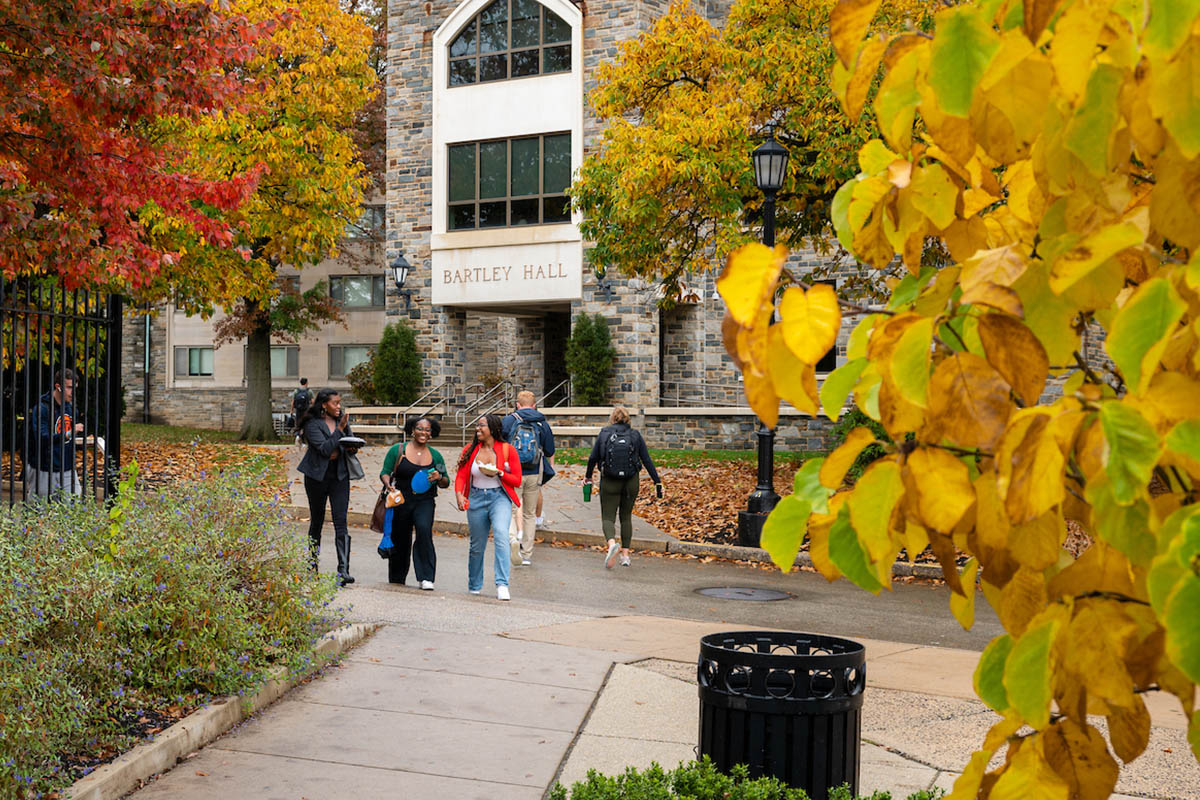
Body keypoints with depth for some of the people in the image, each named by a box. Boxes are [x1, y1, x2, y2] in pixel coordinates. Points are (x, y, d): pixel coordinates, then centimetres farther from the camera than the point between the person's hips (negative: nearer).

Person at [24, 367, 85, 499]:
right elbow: (42, 439, -24)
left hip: (67, 470, 5)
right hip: (44, 471, -5)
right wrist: (68, 434, -34)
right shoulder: (42, 408, -13)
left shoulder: (71, 406, 9)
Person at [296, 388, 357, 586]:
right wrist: (339, 430, -21)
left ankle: (343, 571, -15)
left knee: (341, 522, -8)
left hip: (339, 476, 3)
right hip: (318, 476, -3)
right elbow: (324, 448, -20)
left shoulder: (341, 420, 6)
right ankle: (312, 562, 33)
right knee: (317, 520, 12)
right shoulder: (312, 424, -10)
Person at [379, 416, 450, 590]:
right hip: (400, 501, 0)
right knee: (399, 542, 8)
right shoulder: (397, 450, 2)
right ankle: (396, 581, 30)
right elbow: (385, 472, 2)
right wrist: (389, 485, -19)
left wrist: (439, 478, -9)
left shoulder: (435, 455, 9)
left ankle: (426, 578, -23)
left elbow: (446, 483, 13)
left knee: (424, 530, -26)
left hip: (424, 502, 0)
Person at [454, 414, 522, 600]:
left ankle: (502, 585, -26)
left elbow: (517, 481, -1)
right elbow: (461, 476, 2)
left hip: (499, 497, -3)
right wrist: (459, 494, -17)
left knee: (501, 534, -26)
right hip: (476, 499, 3)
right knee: (477, 545, 9)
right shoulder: (470, 450, 5)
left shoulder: (507, 449, -2)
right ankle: (474, 587, 28)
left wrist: (499, 473, -17)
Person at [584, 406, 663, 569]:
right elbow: (647, 461, -1)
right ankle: (625, 554, 14)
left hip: (609, 482, -2)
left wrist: (588, 476, 17)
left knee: (608, 517, 3)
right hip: (631, 482, 2)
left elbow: (593, 458, 0)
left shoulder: (604, 434, -1)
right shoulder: (635, 435, 1)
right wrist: (657, 482, 3)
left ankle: (611, 543, -26)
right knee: (626, 516, 17)